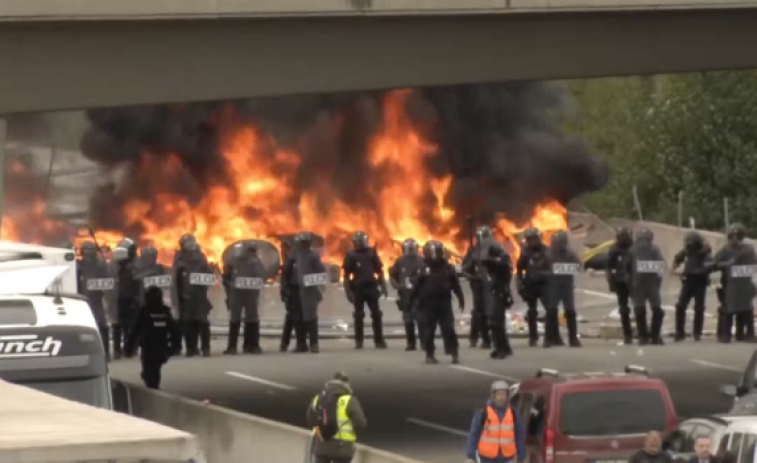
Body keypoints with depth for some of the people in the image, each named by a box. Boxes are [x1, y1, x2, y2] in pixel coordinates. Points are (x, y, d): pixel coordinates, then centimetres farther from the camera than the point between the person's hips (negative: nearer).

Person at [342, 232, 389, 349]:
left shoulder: (371, 253, 6)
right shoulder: (351, 255, 1)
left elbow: (379, 271, 11)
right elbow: (346, 275, 1)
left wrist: (383, 287, 6)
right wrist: (348, 291, -7)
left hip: (372, 287, 1)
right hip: (358, 289, -1)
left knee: (376, 314, -2)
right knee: (358, 316, 5)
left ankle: (379, 340, 0)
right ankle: (358, 341, 11)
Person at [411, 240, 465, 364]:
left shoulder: (448, 268, 3)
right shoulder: (425, 270, 1)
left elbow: (456, 285, 5)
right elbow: (417, 287, 2)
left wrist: (461, 299, 2)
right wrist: (413, 300, 0)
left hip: (444, 302, 0)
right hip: (429, 304, 0)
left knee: (448, 328, -4)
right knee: (429, 330, 4)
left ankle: (455, 353, -2)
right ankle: (429, 354, 12)